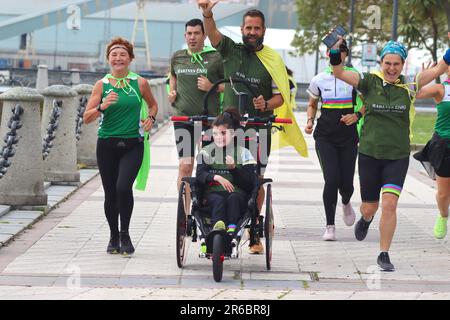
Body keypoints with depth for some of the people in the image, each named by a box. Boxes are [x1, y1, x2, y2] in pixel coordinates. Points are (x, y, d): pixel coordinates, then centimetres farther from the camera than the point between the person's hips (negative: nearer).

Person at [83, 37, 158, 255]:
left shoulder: (140, 83, 3)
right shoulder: (101, 85, 2)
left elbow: (153, 104, 22)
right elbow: (87, 118, -2)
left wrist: (151, 118, 2)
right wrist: (102, 107, -20)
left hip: (133, 145, -1)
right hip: (107, 145, 1)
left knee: (123, 186, -21)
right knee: (110, 194, 6)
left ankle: (125, 234, -4)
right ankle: (114, 236, 26)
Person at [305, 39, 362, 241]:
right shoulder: (319, 80, 4)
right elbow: (312, 105, 19)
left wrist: (357, 115, -12)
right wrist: (310, 121, 0)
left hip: (348, 138, 0)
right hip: (325, 137, 0)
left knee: (346, 183, -1)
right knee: (331, 180, -14)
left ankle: (346, 203, 38)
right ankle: (330, 226, -1)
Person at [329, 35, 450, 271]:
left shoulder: (408, 86, 0)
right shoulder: (370, 82, -2)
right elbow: (339, 72, -10)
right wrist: (335, 51, -27)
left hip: (398, 156, 0)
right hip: (369, 154, 0)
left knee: (389, 204, -14)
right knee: (369, 207, 11)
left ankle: (384, 255, 0)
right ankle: (366, 220, 50)